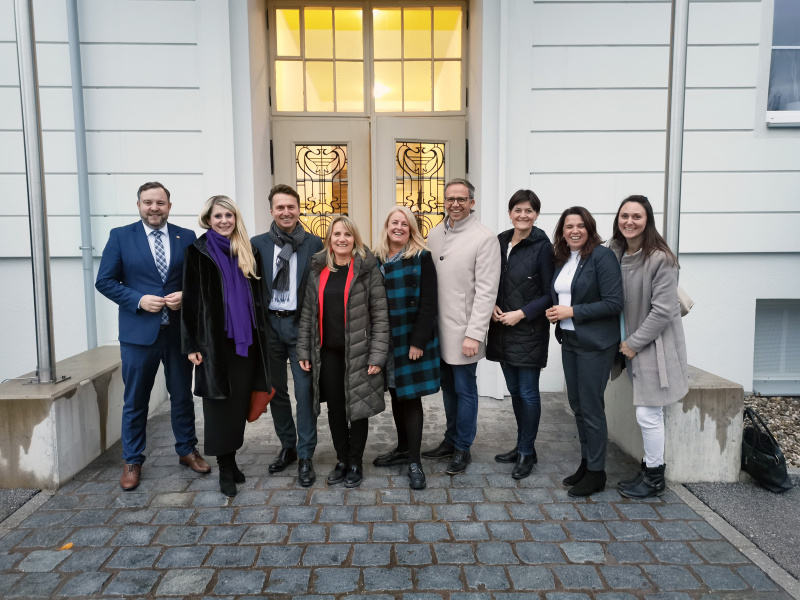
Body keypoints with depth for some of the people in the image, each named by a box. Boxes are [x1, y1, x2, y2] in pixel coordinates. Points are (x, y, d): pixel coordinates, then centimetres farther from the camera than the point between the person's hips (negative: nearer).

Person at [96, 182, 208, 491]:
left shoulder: (186, 237, 5)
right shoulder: (120, 236, 1)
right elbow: (104, 281, -1)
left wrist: (186, 295, -12)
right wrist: (138, 300, -14)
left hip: (179, 330, 2)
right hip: (138, 331, -1)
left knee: (182, 395, 13)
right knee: (135, 400, 8)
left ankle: (187, 450, 31)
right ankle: (132, 461, 25)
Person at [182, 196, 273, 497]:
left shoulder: (248, 251, 10)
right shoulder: (198, 251, -2)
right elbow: (190, 299, -4)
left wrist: (260, 334, 8)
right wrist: (191, 344, -8)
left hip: (246, 339, 4)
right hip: (215, 339, -4)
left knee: (240, 400, 9)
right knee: (220, 401, 2)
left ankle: (231, 458, 24)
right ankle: (225, 467, 12)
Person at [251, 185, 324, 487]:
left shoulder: (315, 244, -1)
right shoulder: (258, 244, 5)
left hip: (301, 325, -2)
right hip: (269, 324, 3)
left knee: (304, 391, -1)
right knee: (276, 390, 13)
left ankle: (305, 457, 12)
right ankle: (287, 447, 31)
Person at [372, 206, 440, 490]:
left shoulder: (421, 258, -6)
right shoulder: (376, 259, 7)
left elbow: (428, 304, -11)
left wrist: (418, 341, -16)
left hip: (411, 340, -5)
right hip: (385, 340, 5)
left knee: (411, 397, 0)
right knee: (396, 395, 15)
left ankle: (414, 461, 11)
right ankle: (403, 448, 32)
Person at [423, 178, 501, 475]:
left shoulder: (485, 238, -11)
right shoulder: (435, 234, 9)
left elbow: (486, 291, -15)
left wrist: (474, 334, -18)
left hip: (463, 331, -6)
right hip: (438, 328, 6)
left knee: (464, 389, 5)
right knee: (447, 386, 18)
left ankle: (463, 448, 22)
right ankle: (451, 439, 34)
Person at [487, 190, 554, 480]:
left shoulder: (543, 247, -9)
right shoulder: (500, 242, 7)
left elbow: (550, 294, -9)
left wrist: (522, 313, -16)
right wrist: (492, 306, -2)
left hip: (529, 330, -6)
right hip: (502, 329, 6)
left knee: (528, 393, 2)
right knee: (514, 390, 15)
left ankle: (527, 452, 18)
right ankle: (523, 446, 31)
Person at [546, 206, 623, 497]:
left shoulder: (602, 256, -13)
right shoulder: (562, 259, 9)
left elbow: (614, 303, -18)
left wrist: (572, 312, -18)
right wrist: (555, 313, -1)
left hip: (595, 343, -7)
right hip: (569, 341, 7)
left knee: (591, 407, 1)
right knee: (577, 405, 14)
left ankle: (596, 472, 16)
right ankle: (586, 462, 30)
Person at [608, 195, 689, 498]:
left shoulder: (660, 259, -18)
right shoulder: (615, 253, 3)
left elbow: (663, 311, -19)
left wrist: (634, 343, -14)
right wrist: (624, 341, 6)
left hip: (654, 346, -6)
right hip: (630, 343, 6)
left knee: (648, 414, -1)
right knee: (647, 414, 16)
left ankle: (654, 479, 18)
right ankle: (648, 469, 30)